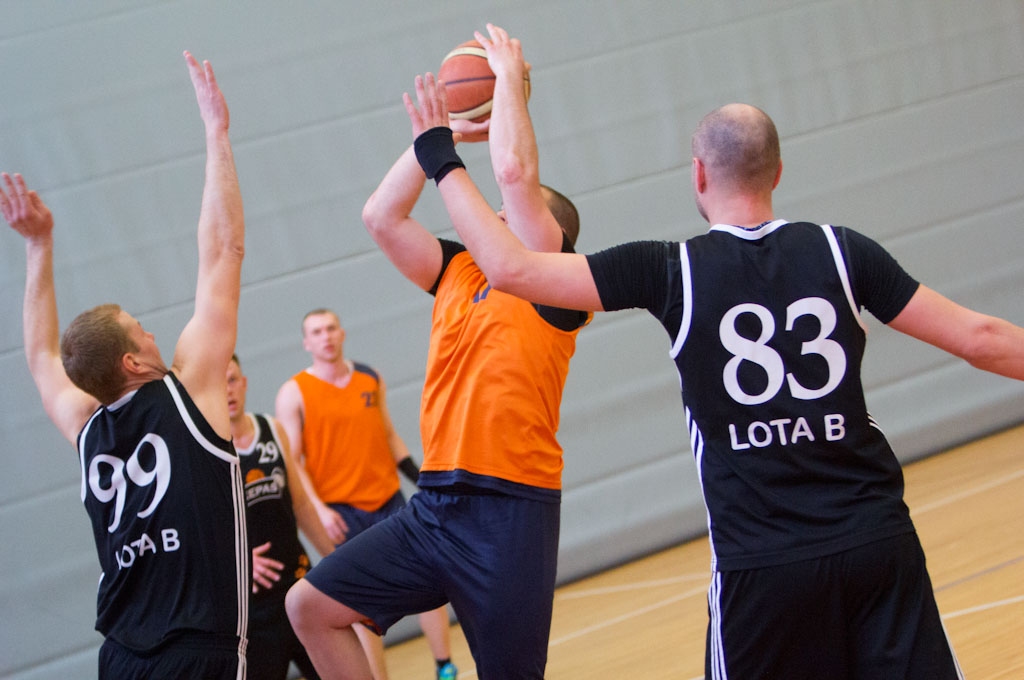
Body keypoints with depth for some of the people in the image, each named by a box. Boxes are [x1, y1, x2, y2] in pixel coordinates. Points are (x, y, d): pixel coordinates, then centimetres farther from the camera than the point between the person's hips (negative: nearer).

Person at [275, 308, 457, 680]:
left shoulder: (370, 379, 8)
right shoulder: (294, 393, -5)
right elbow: (292, 462, -8)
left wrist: (420, 477, 8)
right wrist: (319, 509, -18)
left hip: (388, 499, 4)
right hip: (340, 510, -4)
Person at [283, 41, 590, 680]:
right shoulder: (460, 273, 15)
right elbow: (382, 216, 12)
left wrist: (510, 91, -4)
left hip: (510, 511, -7)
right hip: (437, 502, 7)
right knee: (311, 605, 3)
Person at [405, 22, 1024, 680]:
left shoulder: (671, 272, -4)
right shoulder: (840, 250, 3)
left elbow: (511, 267, -7)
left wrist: (443, 159, 5)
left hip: (763, 563, -2)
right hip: (879, 542, 2)